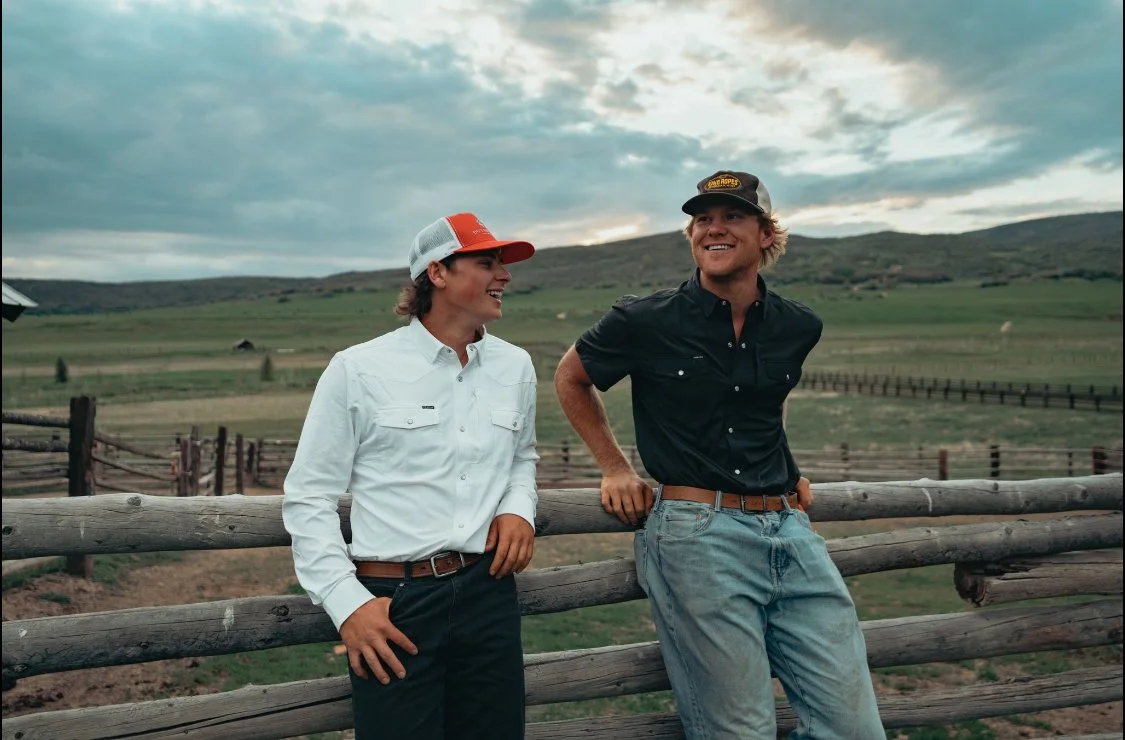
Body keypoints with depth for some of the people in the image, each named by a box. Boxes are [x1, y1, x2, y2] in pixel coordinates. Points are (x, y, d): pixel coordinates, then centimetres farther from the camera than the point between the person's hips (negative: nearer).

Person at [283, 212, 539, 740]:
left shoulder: (516, 366, 6)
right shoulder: (357, 370, -6)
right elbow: (309, 497, -3)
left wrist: (520, 508, 2)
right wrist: (346, 602, -11)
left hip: (489, 594, 4)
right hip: (392, 604, -4)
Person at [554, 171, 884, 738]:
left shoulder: (797, 327, 8)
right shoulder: (647, 322, -4)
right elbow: (570, 378, 12)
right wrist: (615, 467, 8)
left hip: (790, 531, 5)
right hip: (696, 536, -4)